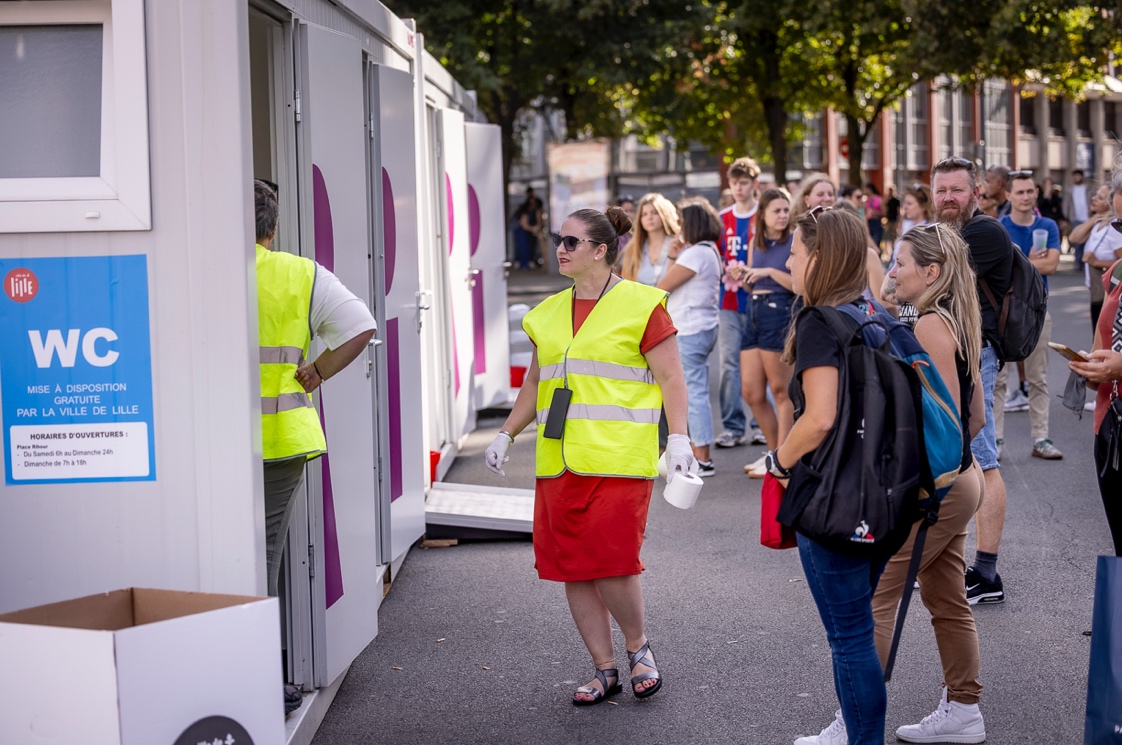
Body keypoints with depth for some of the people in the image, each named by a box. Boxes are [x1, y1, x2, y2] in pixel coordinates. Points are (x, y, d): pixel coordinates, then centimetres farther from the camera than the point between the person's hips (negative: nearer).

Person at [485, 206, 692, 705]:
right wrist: (506, 435, 17)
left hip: (618, 457, -6)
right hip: (559, 459, 6)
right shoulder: (549, 313, 16)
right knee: (571, 568, 3)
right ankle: (605, 669, 15)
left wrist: (679, 439, -13)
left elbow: (670, 377, -3)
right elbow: (535, 382, 24)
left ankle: (639, 646, 14)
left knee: (610, 560, -13)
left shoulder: (639, 304, -1)